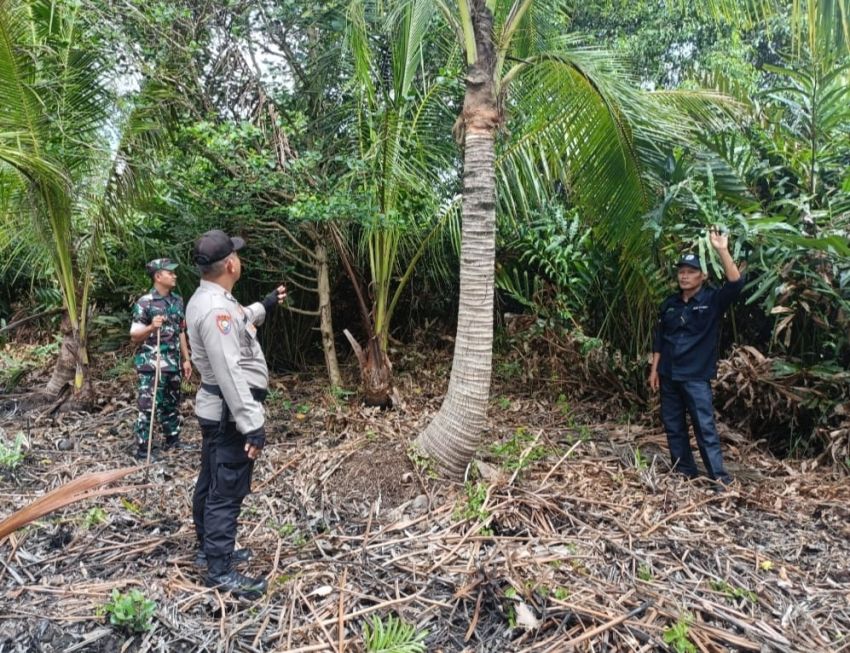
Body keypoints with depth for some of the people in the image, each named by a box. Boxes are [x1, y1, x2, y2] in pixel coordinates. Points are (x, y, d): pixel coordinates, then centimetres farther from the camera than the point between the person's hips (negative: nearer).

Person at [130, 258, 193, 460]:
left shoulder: (177, 300, 8)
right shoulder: (144, 302, -11)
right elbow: (134, 336, -8)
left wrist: (186, 359, 14)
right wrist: (151, 328, -27)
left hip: (173, 364, 7)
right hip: (151, 364, -6)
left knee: (172, 404, 17)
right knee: (148, 406, -2)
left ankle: (172, 440, 31)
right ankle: (142, 449, 7)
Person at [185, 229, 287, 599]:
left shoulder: (206, 299, 8)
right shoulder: (216, 308, -26)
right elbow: (230, 374, -30)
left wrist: (264, 306, 34)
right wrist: (252, 425, -29)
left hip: (216, 411, 11)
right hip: (229, 414, -11)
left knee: (211, 483, 21)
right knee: (227, 491, -2)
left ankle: (208, 548, 37)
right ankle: (220, 571, 8)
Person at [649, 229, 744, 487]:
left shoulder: (712, 300, -5)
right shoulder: (670, 303, 8)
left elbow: (736, 283, -24)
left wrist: (722, 251, -31)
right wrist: (654, 370, 9)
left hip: (696, 376, -5)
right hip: (668, 375, 5)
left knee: (705, 428, -6)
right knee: (673, 426, 11)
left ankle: (720, 478, 1)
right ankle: (685, 473, 24)